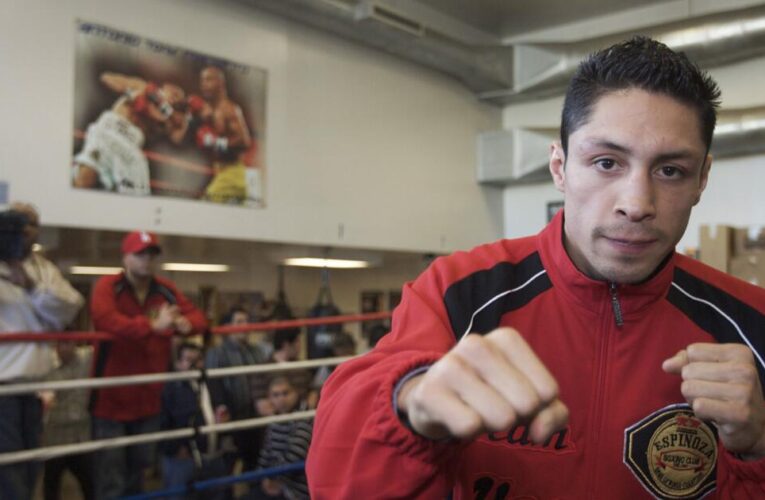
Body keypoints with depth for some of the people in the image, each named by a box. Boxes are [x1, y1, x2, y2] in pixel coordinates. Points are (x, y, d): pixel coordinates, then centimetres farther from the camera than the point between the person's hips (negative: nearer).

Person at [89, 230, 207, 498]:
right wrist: (152, 326, -43)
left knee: (138, 470, 22)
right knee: (111, 478, 1)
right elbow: (105, 321, -32)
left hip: (148, 398, 5)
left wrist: (186, 324, -21)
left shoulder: (167, 291, 4)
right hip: (110, 397, -5)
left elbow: (198, 317, 4)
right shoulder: (107, 286, -13)